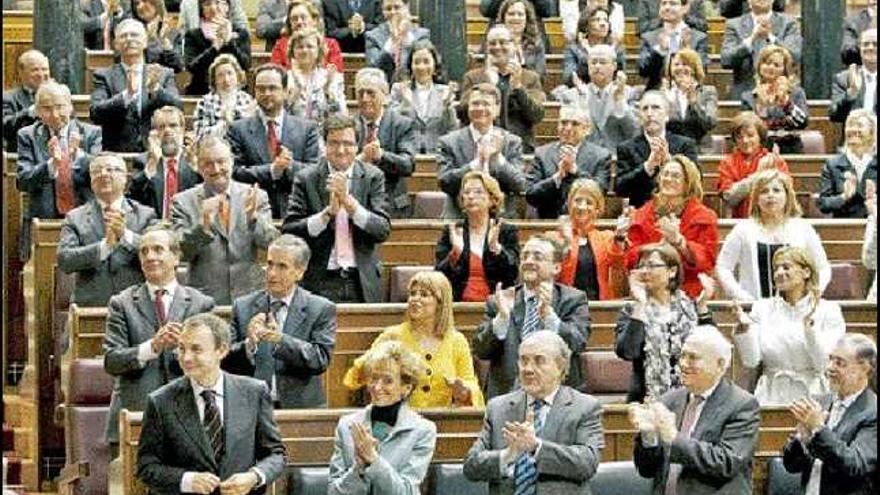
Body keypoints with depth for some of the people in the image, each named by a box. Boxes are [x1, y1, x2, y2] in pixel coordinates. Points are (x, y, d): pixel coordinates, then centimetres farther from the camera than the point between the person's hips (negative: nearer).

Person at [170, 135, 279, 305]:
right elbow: (181, 253, -5)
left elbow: (272, 244, -1)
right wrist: (202, 225, -22)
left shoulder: (256, 196, 6)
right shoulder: (183, 202, 2)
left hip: (251, 297, 1)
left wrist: (253, 217, -19)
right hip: (206, 300, -1)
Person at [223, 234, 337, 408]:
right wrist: (248, 344, -13)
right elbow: (226, 363, 7)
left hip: (300, 407, -1)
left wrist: (281, 340, -18)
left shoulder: (321, 309, 6)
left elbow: (321, 360, -6)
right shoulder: (243, 306, 12)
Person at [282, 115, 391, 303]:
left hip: (362, 283, 1)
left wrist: (349, 202, -18)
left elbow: (383, 231, -5)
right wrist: (328, 212, -19)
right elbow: (288, 231, -6)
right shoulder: (306, 179, 1)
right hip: (320, 282, -1)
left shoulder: (373, 177, 4)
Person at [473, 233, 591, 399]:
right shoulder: (498, 301, 11)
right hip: (507, 395, 1)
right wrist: (501, 317, -15)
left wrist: (548, 313, -23)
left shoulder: (573, 300, 7)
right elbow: (481, 351, 1)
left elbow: (577, 345, -9)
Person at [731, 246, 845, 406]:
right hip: (771, 397, 2)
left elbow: (824, 365, -5)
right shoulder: (763, 308, 9)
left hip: (811, 395, -1)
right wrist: (743, 326, -13)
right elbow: (750, 361, 2)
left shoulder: (828, 309, 3)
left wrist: (810, 328, -18)